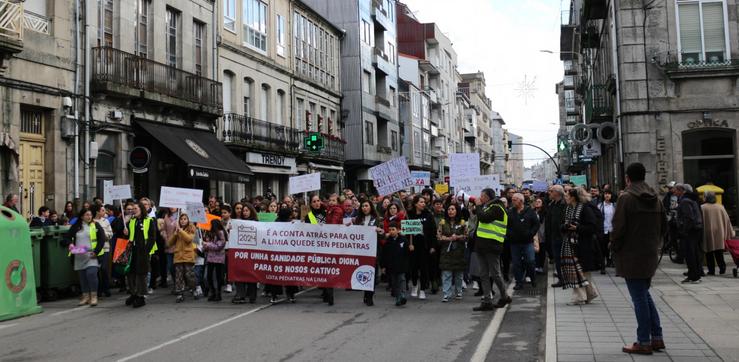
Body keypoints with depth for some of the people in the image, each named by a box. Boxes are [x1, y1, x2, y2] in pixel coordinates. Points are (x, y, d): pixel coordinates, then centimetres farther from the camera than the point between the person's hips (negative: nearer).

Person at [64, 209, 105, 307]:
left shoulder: (95, 225, 3)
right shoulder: (76, 227, 11)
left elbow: (102, 239, -1)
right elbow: (67, 236, 16)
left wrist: (96, 252, -9)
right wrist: (70, 244, -6)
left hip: (91, 255, -4)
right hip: (79, 256, 4)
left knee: (91, 273, -17)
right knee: (82, 276, 7)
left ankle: (94, 296, -8)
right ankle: (86, 296, 17)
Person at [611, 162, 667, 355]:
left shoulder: (626, 198, -14)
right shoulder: (655, 198, 8)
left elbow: (618, 228, -18)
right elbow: (663, 226, 12)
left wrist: (614, 247, -2)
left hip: (631, 256, -7)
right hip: (650, 254, 7)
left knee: (639, 298, -1)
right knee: (644, 295, 19)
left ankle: (644, 343, 5)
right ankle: (657, 337, 19)